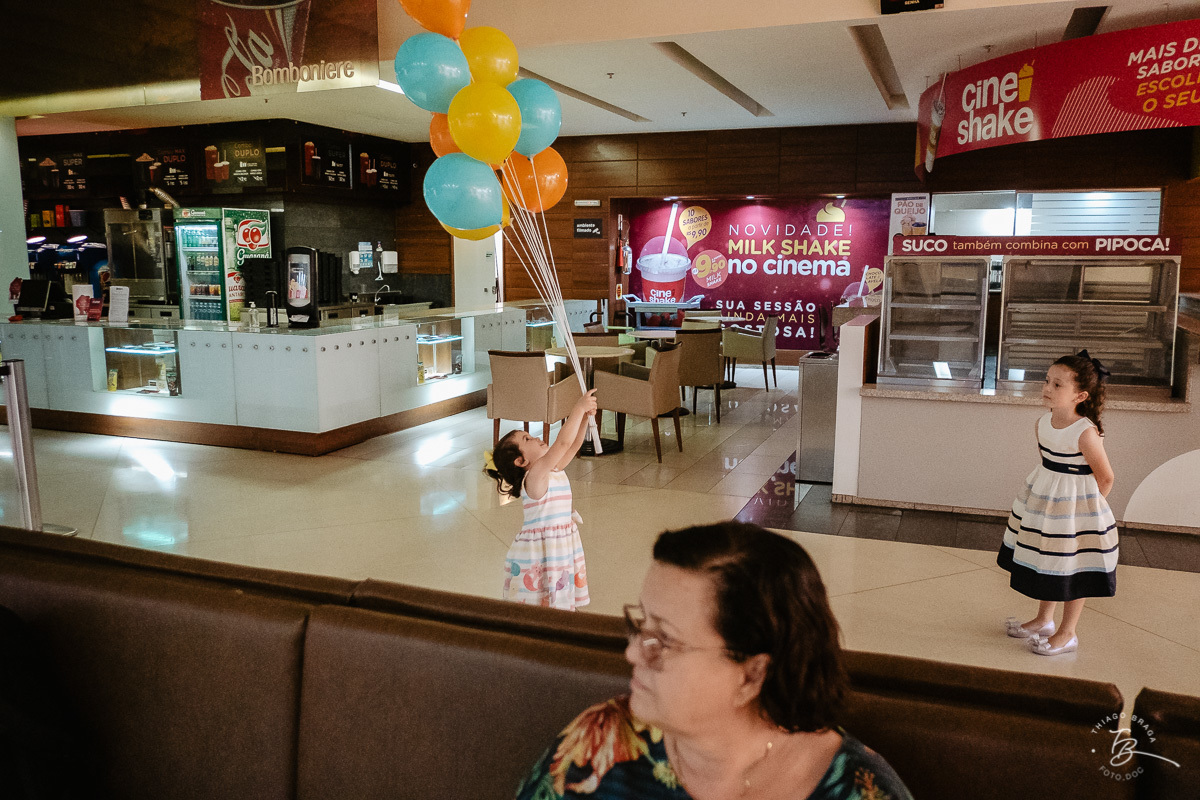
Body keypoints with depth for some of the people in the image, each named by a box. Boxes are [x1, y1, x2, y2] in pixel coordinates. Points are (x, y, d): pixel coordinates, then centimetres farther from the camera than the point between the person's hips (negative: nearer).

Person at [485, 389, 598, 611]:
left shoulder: (555, 469, 7)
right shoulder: (535, 476, -18)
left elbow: (573, 444, 11)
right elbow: (562, 443, -28)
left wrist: (585, 416, -4)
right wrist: (579, 408, -25)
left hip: (562, 549, 8)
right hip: (539, 556, -8)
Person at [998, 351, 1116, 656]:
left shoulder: (1086, 433, -24)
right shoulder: (1042, 424, -4)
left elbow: (1105, 477, -14)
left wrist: (1087, 506, -4)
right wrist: (1046, 491, 11)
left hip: (1076, 505, -7)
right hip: (1043, 499, 7)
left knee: (1073, 570, 7)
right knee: (1045, 564, 19)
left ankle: (1067, 634, 22)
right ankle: (1044, 620, 37)